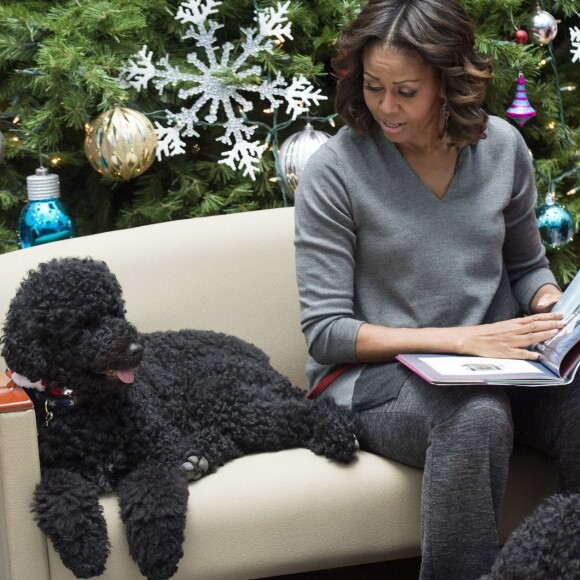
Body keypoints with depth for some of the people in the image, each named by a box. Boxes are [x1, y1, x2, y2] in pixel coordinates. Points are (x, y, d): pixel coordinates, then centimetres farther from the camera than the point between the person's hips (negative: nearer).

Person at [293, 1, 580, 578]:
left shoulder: (502, 146, 4)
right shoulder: (334, 172, -8)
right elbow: (326, 331, -9)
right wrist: (460, 339, -18)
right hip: (370, 374, -4)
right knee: (477, 417, -37)